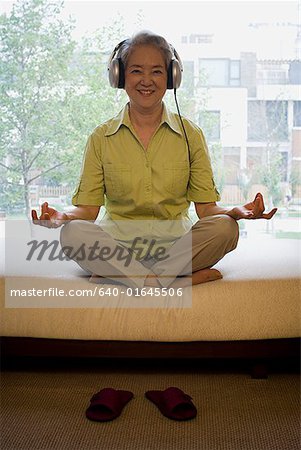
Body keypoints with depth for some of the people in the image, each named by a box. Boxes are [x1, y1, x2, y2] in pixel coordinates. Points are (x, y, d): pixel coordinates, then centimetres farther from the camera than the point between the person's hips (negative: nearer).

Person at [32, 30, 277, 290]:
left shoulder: (191, 135, 6)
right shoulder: (101, 138, 5)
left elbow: (206, 207, 3)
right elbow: (88, 208, 2)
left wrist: (235, 211, -18)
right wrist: (63, 217, -20)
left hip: (176, 244, 1)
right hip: (118, 245, 0)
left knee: (225, 228, -27)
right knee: (73, 233, -29)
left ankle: (116, 275, -21)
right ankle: (178, 280, -26)